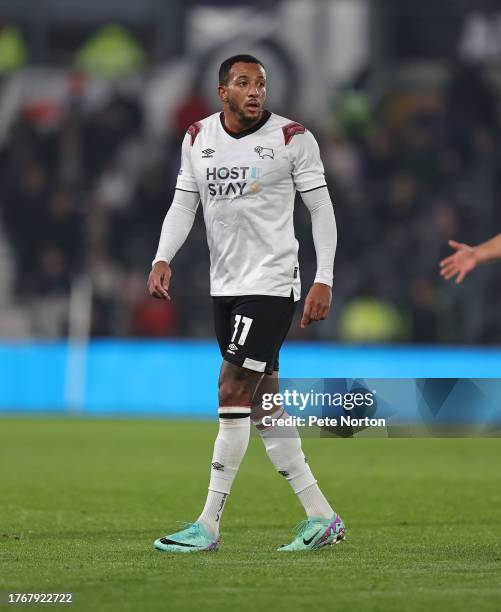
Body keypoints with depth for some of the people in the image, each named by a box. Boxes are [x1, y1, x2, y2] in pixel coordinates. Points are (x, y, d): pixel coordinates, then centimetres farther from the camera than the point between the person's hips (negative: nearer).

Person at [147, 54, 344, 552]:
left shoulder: (292, 138, -7)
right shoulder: (197, 139, 7)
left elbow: (320, 209, -3)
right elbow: (183, 204, 8)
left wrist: (323, 281, -9)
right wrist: (163, 259, -8)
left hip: (270, 286, -6)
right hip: (224, 287, 6)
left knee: (233, 394, -12)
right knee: (263, 404, 8)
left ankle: (208, 525, -9)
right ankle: (321, 518, 16)